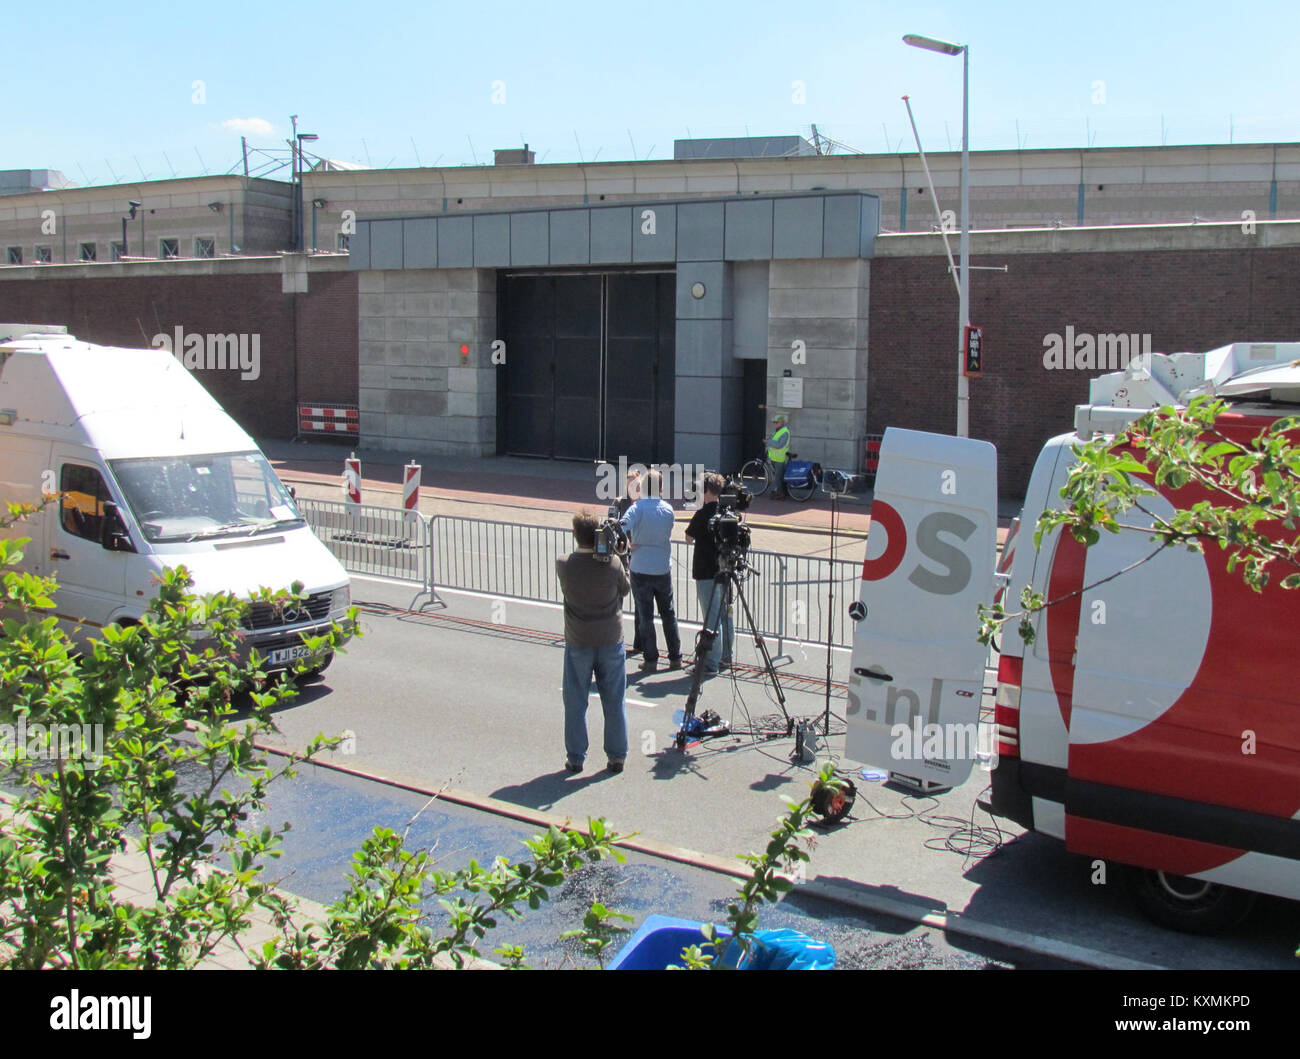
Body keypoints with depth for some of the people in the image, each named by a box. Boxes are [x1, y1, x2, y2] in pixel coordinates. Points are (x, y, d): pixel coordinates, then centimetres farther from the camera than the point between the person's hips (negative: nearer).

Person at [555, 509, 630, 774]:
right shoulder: (613, 563, -13)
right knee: (614, 702, 11)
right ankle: (617, 757, 18)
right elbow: (625, 590, 4)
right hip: (611, 641, 0)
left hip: (578, 643, 0)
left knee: (575, 703, 11)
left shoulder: (564, 564, -13)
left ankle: (575, 758, 17)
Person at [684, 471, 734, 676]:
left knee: (711, 617, -6)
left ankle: (710, 663, -3)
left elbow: (689, 536, -3)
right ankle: (725, 657, 27)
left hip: (706, 572, -8)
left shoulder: (703, 514, -17)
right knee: (725, 614, 16)